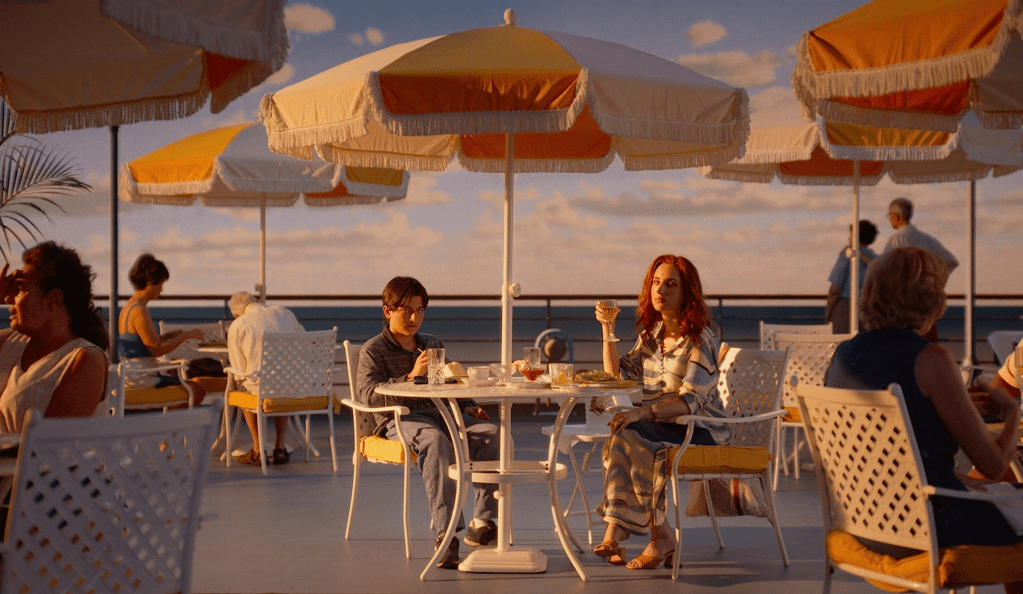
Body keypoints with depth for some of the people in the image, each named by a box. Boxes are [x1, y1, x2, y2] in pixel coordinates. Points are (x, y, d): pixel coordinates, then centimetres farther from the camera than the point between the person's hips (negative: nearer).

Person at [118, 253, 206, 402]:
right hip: (140, 379, -10)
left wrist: (169, 335, 12)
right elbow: (157, 349, -20)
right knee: (197, 391, -11)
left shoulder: (129, 306, 14)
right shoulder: (139, 311, -18)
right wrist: (186, 335, -12)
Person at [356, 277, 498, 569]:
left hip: (441, 413, 6)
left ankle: (482, 522, -19)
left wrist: (468, 407, 12)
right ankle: (446, 533, -44)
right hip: (400, 419, -6)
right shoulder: (373, 350, 5)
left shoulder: (433, 344, 24)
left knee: (490, 433, -22)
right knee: (435, 440, -39)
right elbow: (369, 394, -11)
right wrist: (411, 377, -21)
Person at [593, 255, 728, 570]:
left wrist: (642, 412, -34)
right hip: (662, 426, 6)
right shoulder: (651, 334, 13)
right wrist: (608, 330, 6)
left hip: (701, 430, -6)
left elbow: (691, 402, -21)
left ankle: (661, 536, -23)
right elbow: (616, 376, 17)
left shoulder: (700, 340, -11)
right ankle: (615, 532, -31)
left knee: (628, 436, -30)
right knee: (620, 438, -26)